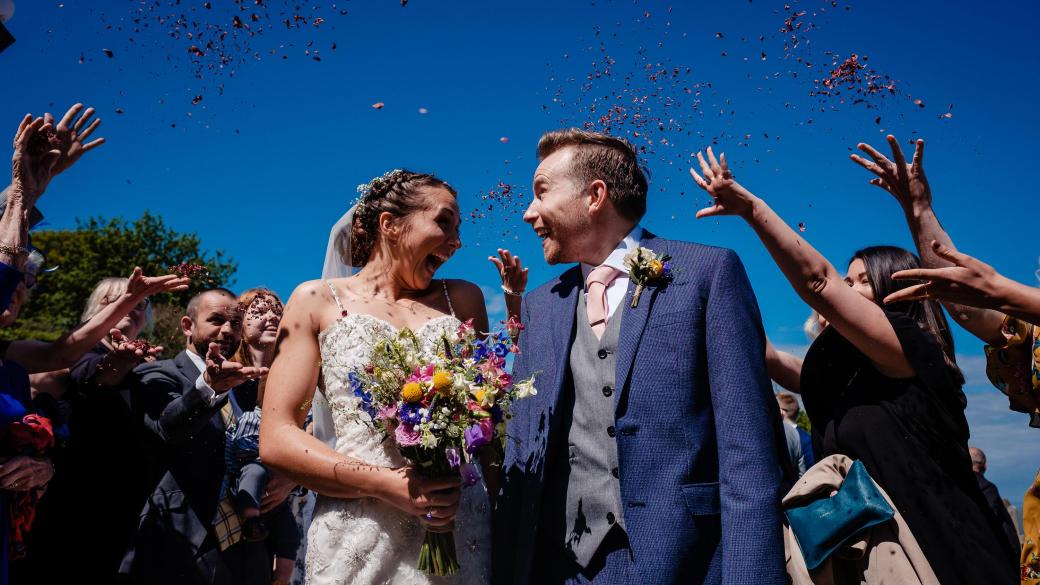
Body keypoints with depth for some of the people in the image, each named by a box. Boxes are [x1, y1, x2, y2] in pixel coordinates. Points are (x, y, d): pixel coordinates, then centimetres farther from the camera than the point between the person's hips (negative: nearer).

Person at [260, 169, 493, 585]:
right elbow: (277, 440, -5)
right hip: (358, 539, -2)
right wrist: (386, 485, -14)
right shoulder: (318, 301, 3)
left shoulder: (463, 299, 10)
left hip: (463, 532, 3)